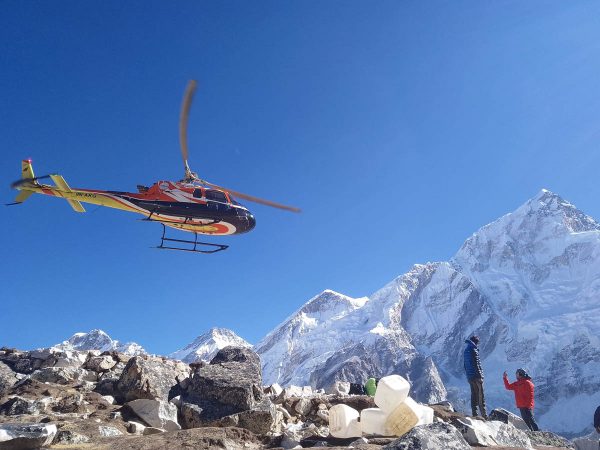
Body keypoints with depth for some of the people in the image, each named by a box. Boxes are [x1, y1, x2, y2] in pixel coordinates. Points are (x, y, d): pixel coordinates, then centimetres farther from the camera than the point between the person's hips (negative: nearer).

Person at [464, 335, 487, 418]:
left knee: (473, 394, 12)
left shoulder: (466, 350, 14)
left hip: (469, 376, 8)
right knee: (480, 396, -5)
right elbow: (476, 364, -17)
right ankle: (484, 414, -4)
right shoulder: (473, 350, -13)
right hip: (476, 376, -8)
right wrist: (480, 376, -14)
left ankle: (474, 413, 13)